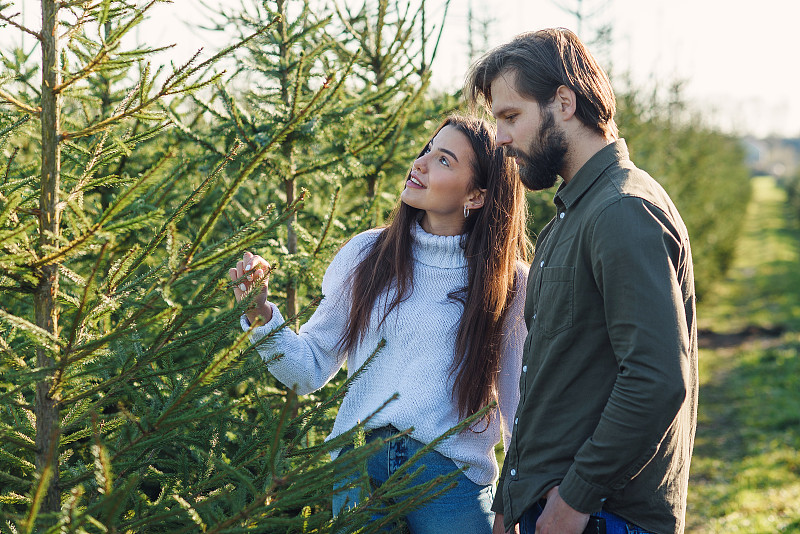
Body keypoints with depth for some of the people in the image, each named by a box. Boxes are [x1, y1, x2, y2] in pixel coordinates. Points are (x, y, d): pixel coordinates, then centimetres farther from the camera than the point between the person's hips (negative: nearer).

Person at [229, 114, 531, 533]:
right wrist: (259, 314, -12)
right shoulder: (366, 255, 1)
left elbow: (519, 399, 3)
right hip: (360, 466, 2)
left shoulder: (507, 281, -3)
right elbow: (310, 370, 3)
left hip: (452, 477, -1)